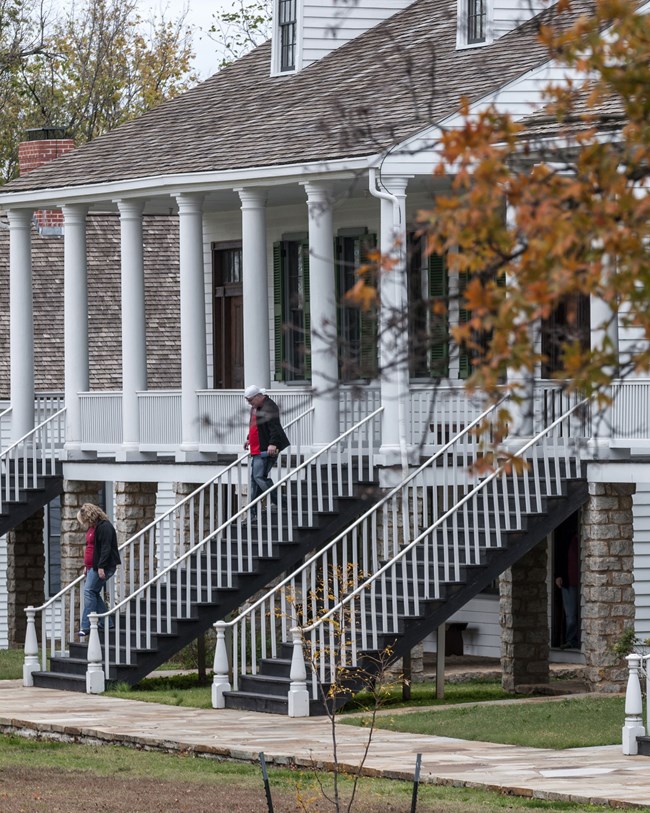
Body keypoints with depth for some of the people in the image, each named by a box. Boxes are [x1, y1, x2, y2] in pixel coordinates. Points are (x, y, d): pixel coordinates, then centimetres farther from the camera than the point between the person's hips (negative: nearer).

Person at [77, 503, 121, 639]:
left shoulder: (104, 527, -13)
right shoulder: (92, 528, 18)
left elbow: (105, 548, -20)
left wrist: (101, 566, -24)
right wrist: (87, 566, 24)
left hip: (102, 567, -11)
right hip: (93, 566, 11)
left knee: (89, 591, -14)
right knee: (94, 593, 9)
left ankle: (86, 627, -16)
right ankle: (105, 622, 15)